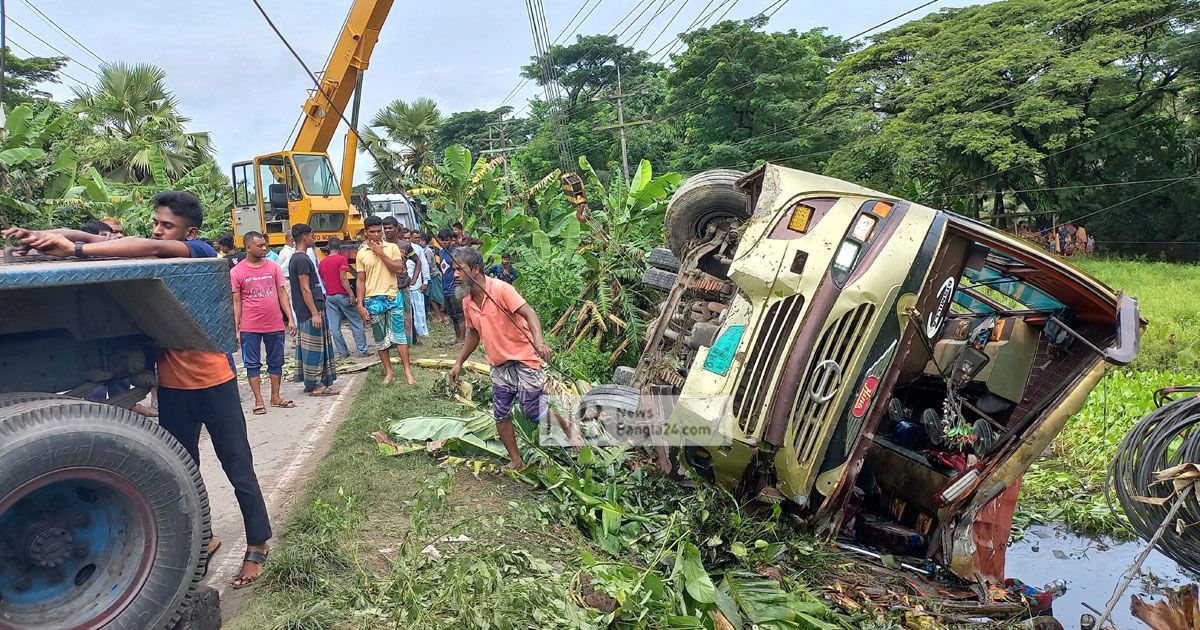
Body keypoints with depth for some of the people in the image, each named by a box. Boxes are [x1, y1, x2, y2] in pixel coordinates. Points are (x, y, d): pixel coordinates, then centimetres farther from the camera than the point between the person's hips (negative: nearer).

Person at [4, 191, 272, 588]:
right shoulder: (155, 259, 4)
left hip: (214, 381, -6)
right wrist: (42, 236, -20)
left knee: (238, 467, 4)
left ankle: (258, 545, 18)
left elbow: (152, 248, -30)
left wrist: (77, 250, -34)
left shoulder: (203, 254, -13)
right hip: (171, 384, 6)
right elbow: (99, 240, -3)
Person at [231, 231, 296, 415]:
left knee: (276, 362, 11)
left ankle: (275, 397, 23)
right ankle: (259, 401, 13)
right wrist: (236, 329, -4)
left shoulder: (273, 267, 3)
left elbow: (282, 294, 6)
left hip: (275, 325, 3)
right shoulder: (236, 272, -4)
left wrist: (290, 319, 1)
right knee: (253, 364, 4)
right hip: (250, 328, -3)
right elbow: (236, 302, -2)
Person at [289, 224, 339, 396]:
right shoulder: (303, 259, -15)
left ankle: (310, 383, 19)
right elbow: (305, 288, -19)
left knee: (307, 347, 13)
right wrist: (315, 313, -21)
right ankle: (316, 386, -3)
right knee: (314, 348, -6)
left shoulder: (295, 258, 16)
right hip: (311, 311, -10)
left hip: (304, 312, 10)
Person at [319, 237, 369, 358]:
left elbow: (321, 280, 12)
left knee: (334, 327, 5)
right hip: (342, 295, -5)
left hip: (329, 297, 5)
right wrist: (351, 294, -17)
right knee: (356, 323, 4)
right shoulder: (341, 259, -6)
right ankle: (362, 350, 3)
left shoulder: (322, 262, 10)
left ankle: (343, 352, 6)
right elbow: (343, 278, -16)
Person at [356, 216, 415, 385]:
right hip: (373, 300, 2)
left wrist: (381, 253, -14)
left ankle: (408, 371, 0)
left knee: (398, 334, -2)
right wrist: (360, 304, -2)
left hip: (393, 297, -2)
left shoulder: (392, 247, 2)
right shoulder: (362, 253, 5)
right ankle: (389, 372, 15)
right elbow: (361, 281, 5)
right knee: (380, 338, 7)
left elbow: (398, 268, -11)